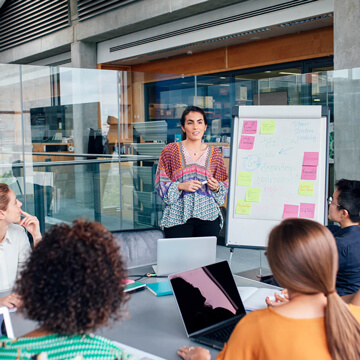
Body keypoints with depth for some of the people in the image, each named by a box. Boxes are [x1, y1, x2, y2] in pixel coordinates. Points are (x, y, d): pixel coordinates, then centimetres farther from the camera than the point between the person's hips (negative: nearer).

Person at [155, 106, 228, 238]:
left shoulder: (214, 153, 12)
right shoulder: (170, 150, 5)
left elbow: (224, 185, 17)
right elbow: (160, 183, 2)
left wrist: (216, 187, -4)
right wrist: (180, 186, -13)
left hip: (208, 217, 2)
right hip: (177, 216, -2)